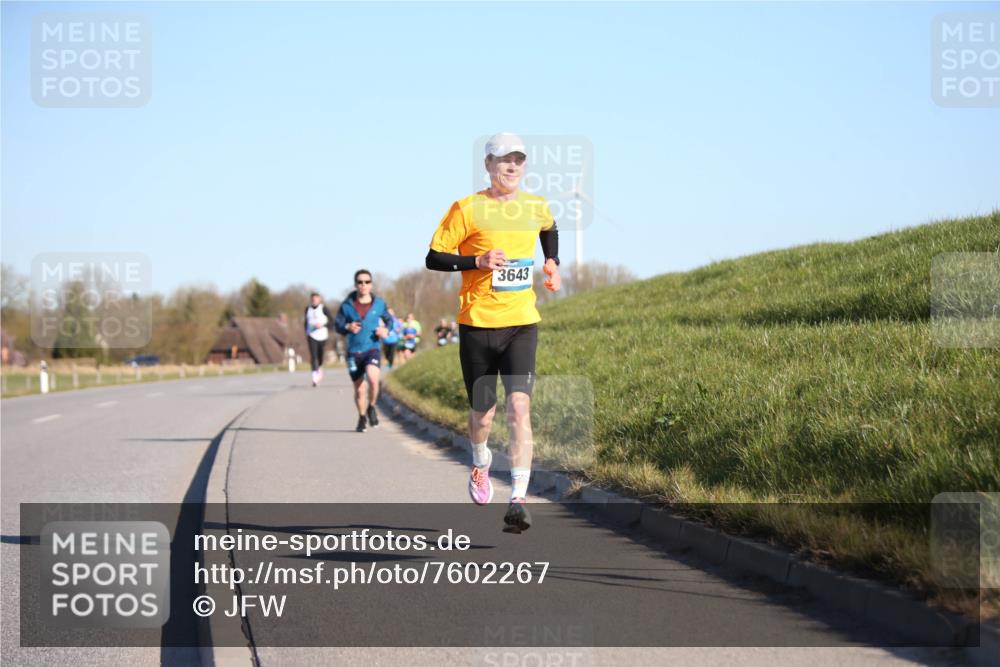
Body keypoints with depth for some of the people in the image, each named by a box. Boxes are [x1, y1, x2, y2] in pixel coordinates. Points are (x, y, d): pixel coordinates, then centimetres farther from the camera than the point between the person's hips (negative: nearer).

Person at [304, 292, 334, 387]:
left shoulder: (323, 308, -4)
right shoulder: (308, 309, 8)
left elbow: (331, 319, -4)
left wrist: (322, 325, -17)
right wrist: (306, 332, 10)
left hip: (322, 335, -2)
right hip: (312, 336, 2)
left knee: (320, 356, 8)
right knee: (313, 356, -13)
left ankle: (320, 370, 42)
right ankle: (315, 377, -18)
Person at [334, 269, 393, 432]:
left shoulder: (379, 304, 1)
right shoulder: (347, 305, -2)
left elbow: (389, 319, 15)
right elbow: (337, 324, 4)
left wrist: (386, 330, -6)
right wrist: (347, 327, -18)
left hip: (373, 349, -1)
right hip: (354, 352, 1)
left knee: (373, 379, -27)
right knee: (359, 390, 8)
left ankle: (371, 407, 2)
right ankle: (362, 417, 35)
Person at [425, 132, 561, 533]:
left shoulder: (537, 208, 8)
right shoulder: (467, 210, -5)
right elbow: (433, 258, -4)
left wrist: (552, 264, 17)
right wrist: (478, 261, -17)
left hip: (522, 323, 1)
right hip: (477, 323, -1)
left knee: (519, 406, -16)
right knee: (483, 412, 9)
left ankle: (518, 500, -19)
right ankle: (480, 463, 44)